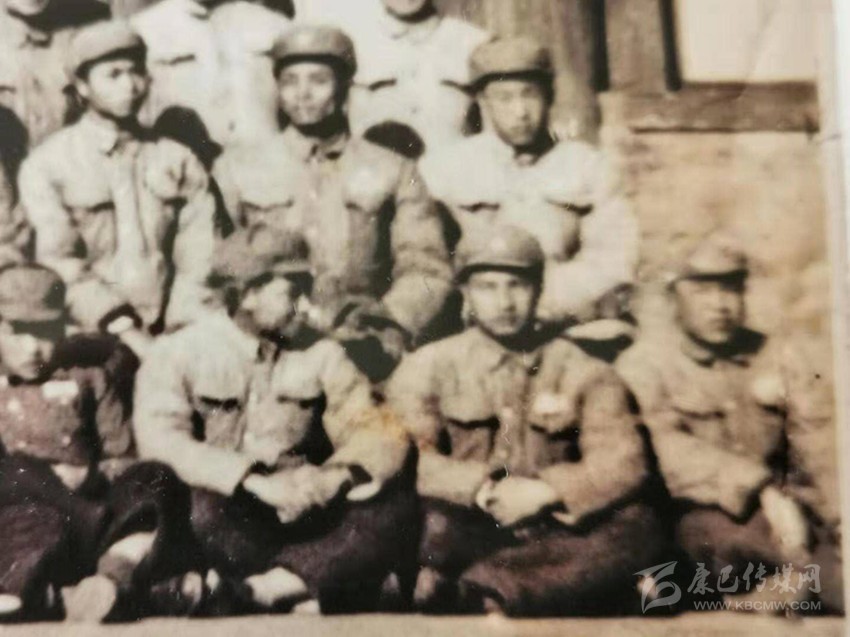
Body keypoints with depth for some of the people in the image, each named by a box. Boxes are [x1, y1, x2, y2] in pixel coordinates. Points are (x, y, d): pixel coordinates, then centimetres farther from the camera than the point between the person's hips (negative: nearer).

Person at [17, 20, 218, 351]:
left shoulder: (178, 160, 10)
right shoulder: (46, 166, 4)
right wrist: (126, 332, -12)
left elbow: (199, 252, 2)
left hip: (172, 333, 2)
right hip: (98, 338, -1)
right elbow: (60, 266, -2)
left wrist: (182, 331, -10)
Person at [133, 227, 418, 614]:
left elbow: (378, 431, -2)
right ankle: (295, 596, -15)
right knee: (207, 509, -36)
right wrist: (255, 482, -29)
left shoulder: (321, 353, 4)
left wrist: (336, 476, -24)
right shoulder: (180, 351, -3)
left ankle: (267, 589, -28)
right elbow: (160, 439, -18)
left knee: (393, 504, -22)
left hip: (296, 509, 3)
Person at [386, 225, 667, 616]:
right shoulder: (428, 368, 7)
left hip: (553, 530, 3)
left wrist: (545, 490, -17)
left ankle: (481, 591, -36)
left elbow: (622, 462, -2)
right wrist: (485, 488, -19)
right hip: (466, 530, -2)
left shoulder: (585, 373, 9)